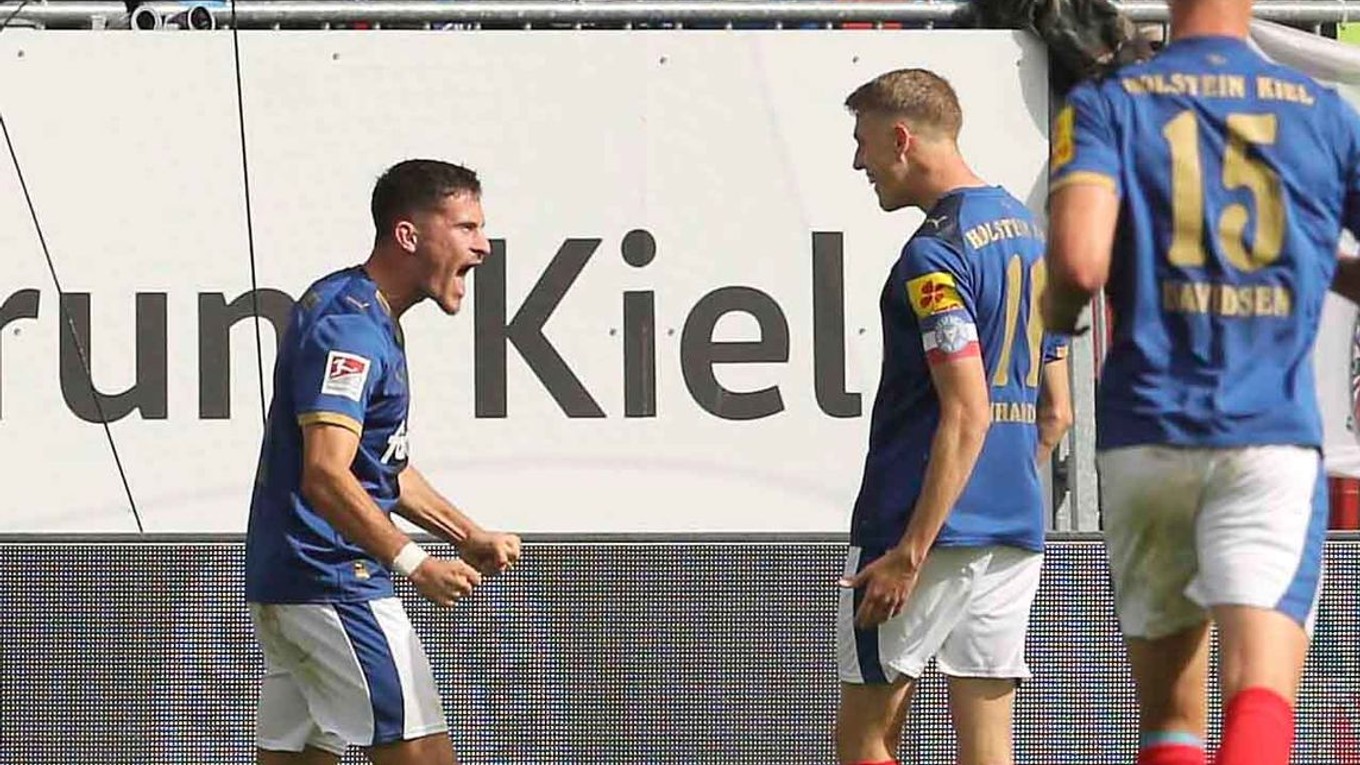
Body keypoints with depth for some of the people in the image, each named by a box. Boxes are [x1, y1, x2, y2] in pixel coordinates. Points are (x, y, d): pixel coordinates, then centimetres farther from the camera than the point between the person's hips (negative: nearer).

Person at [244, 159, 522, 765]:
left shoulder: (367, 319, 18)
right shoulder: (350, 329, -16)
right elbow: (326, 476, -27)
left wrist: (469, 537, 18)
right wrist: (414, 563, -33)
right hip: (334, 586, -11)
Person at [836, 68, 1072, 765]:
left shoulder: (935, 253, -13)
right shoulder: (1025, 231, 15)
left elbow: (966, 415, -20)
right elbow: (1055, 412, 19)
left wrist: (910, 553, -21)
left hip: (926, 528, -8)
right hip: (1016, 531, 8)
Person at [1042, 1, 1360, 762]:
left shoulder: (1106, 105, 2)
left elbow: (1081, 263, -14)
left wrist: (1059, 313, 8)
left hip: (1147, 435, 1)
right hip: (1275, 439, -1)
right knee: (1263, 693, -13)